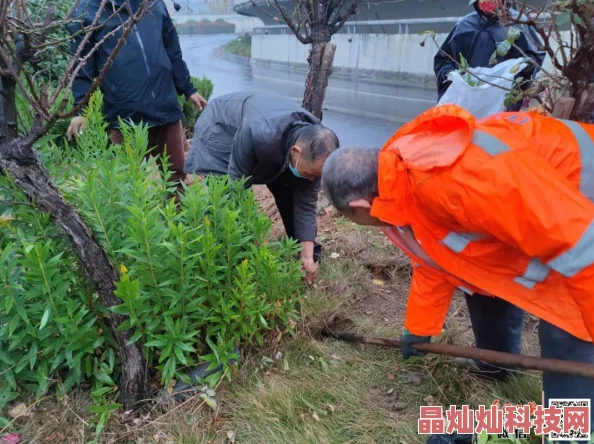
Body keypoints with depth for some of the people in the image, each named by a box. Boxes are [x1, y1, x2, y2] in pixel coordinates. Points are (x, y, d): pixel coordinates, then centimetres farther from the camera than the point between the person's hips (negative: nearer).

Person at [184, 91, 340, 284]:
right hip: (221, 127, -4)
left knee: (290, 193, -3)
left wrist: (308, 255, -20)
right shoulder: (259, 135, -47)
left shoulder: (314, 149, -28)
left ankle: (309, 252, 15)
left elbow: (306, 202, -19)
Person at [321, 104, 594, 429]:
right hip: (537, 198, 9)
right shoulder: (399, 185, -4)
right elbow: (432, 261, 9)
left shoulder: (447, 179, -39)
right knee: (479, 275, 17)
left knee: (565, 335, -9)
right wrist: (419, 329, 19)